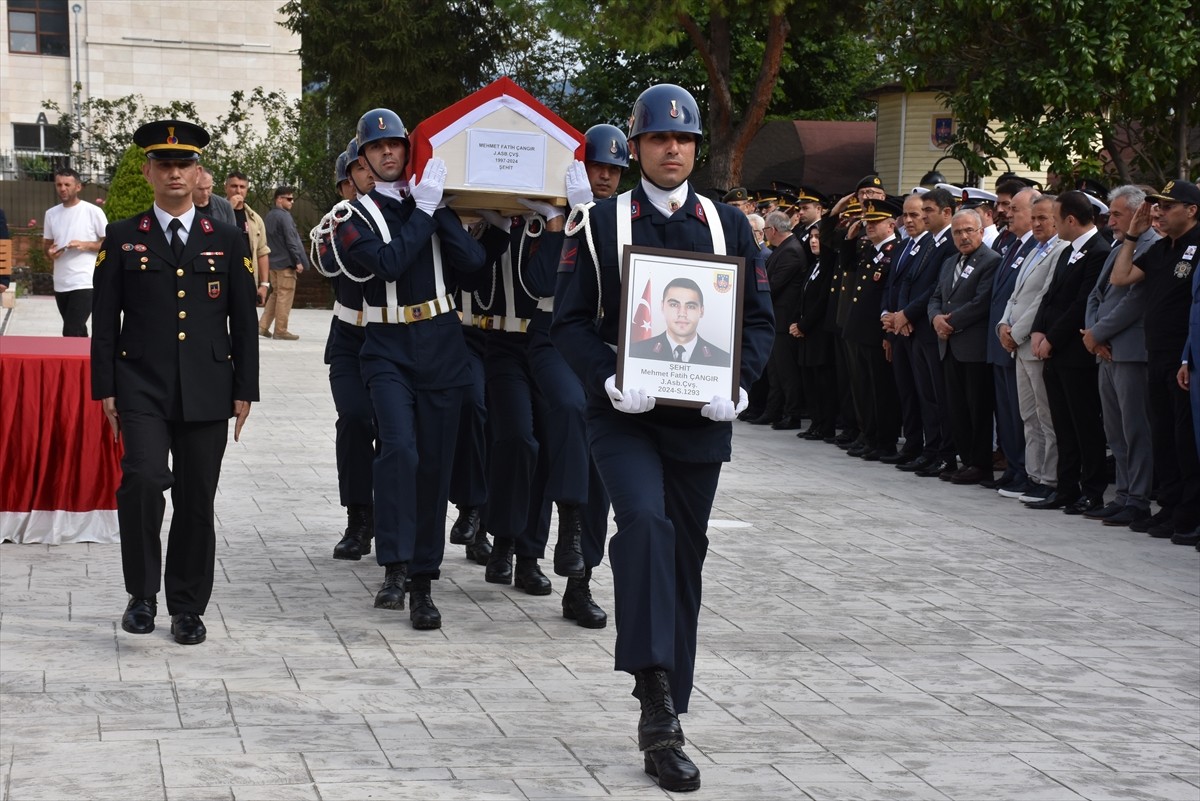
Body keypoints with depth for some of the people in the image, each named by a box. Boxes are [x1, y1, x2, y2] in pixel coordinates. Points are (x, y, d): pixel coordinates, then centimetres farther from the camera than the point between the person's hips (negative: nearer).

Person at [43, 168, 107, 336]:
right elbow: (46, 244, 20)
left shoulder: (93, 211, -5)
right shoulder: (51, 213, 10)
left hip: (84, 284, -6)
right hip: (60, 284, 6)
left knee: (71, 333, -15)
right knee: (77, 332, 17)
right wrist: (49, 252, -3)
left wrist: (85, 245, -15)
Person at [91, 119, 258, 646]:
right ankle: (141, 594, -4)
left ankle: (187, 608, 17)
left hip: (207, 393, 2)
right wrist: (104, 389, -2)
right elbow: (104, 321, 5)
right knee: (143, 479, -20)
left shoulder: (226, 241, 9)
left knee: (196, 501, 4)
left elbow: (243, 322, 9)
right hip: (142, 389, -2)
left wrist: (245, 391, 4)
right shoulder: (122, 240, 6)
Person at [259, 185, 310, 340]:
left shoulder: (270, 216, 11)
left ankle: (263, 326, 11)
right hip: (286, 263, -8)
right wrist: (298, 261, -12)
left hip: (273, 261, 8)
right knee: (285, 296, -2)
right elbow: (291, 241, -16)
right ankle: (280, 331, 1)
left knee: (275, 294, 15)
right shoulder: (285, 216, -14)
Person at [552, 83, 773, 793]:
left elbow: (760, 318, 8)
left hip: (700, 420, 3)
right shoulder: (599, 226, 3)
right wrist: (610, 381, -17)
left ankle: (666, 721, 19)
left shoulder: (730, 226, 9)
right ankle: (659, 701, -27)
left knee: (684, 558, 8)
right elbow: (571, 320, 0)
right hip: (624, 416, -3)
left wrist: (738, 384, -10)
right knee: (645, 521, -27)